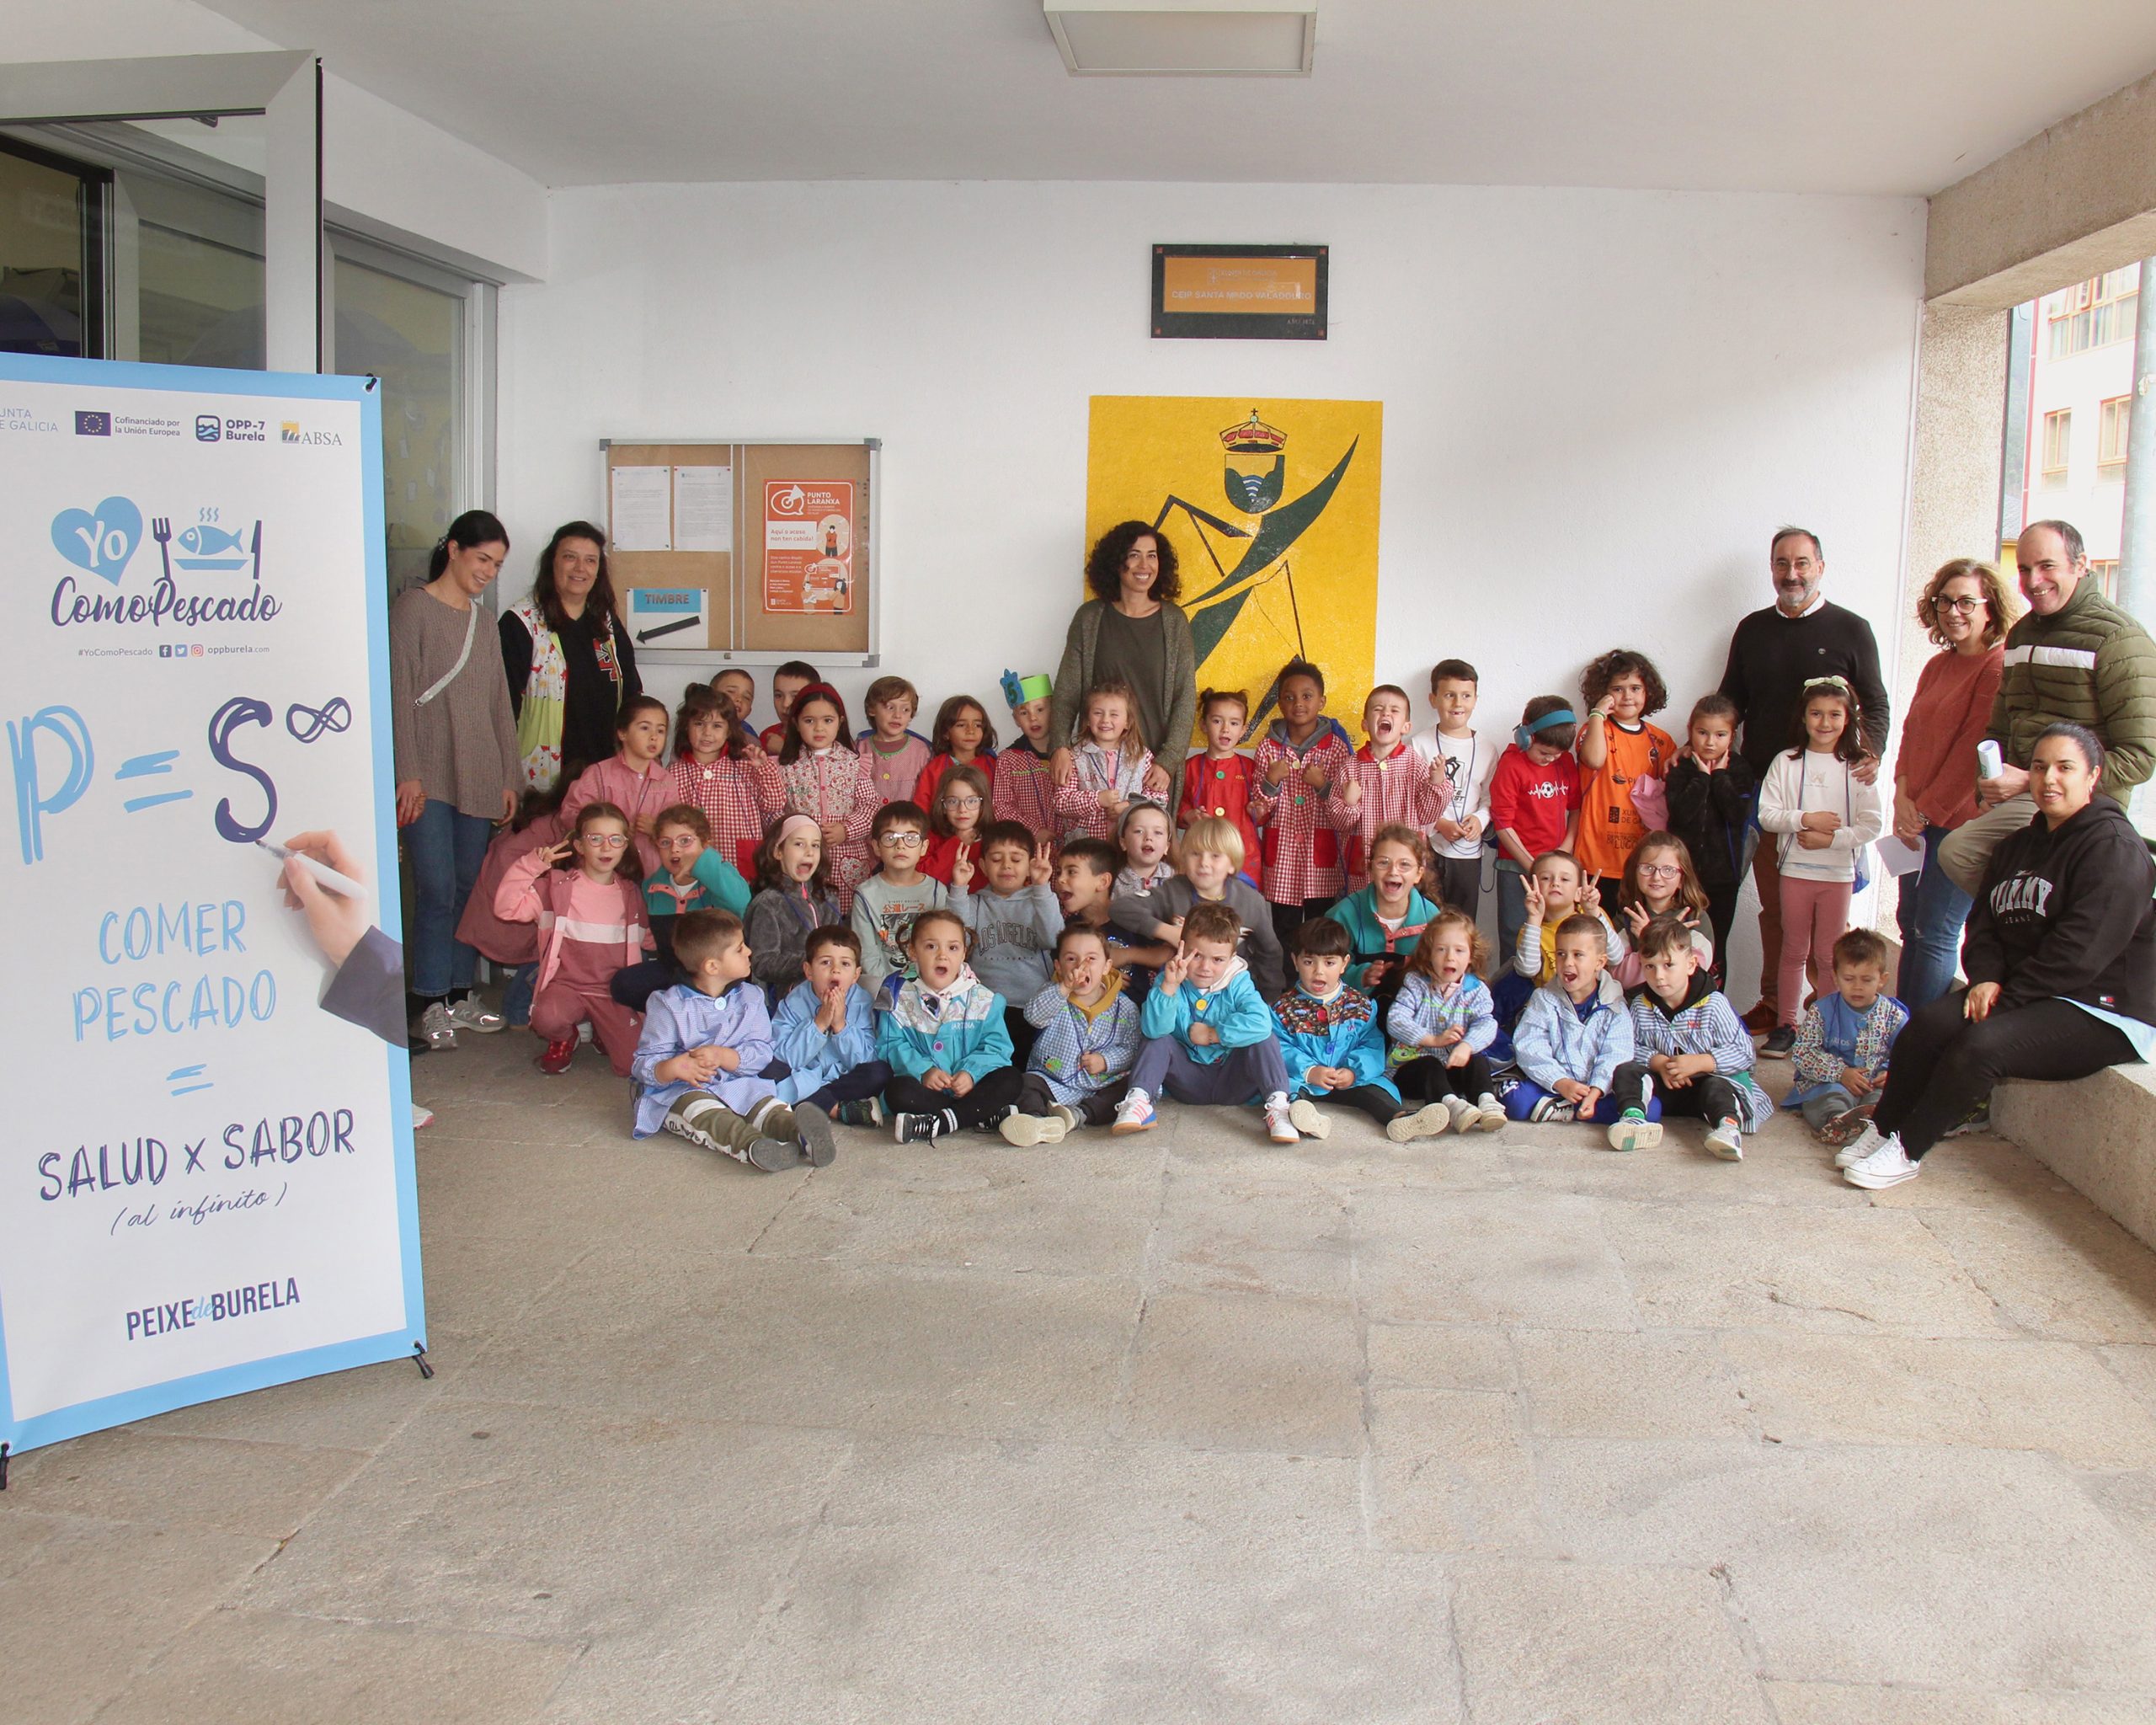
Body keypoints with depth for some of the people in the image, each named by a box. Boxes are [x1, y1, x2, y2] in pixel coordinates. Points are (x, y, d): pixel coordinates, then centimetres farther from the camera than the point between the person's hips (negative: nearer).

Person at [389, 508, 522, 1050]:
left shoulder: (482, 619, 17)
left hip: (478, 777, 6)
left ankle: (461, 994, 16)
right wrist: (408, 773, -14)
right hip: (428, 776, -6)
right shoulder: (413, 609, -3)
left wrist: (509, 777, 14)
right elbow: (400, 694, -8)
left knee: (470, 886, 7)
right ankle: (431, 1003, 0)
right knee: (437, 889, -8)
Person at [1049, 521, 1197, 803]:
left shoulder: (1174, 621, 4)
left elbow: (1185, 698, 1)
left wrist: (1168, 761, -9)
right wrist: (1060, 746, -15)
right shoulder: (1090, 618, 3)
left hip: (1155, 767, 0)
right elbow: (1066, 690, 1)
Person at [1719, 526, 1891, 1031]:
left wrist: (1871, 753, -12)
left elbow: (1874, 705, 6)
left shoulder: (1850, 630, 5)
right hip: (1762, 785, 3)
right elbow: (1730, 704, 19)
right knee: (1772, 903, 7)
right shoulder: (1752, 630, 14)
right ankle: (1773, 1003, 14)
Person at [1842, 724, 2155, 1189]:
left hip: (2101, 1011, -7)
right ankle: (1882, 1130, -10)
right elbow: (1984, 924, 12)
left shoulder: (2115, 848, -12)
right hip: (2030, 997, 8)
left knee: (1982, 1043, -30)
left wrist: (2005, 997, -18)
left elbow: (2079, 953, -20)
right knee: (1927, 1023, -18)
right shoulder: (2019, 846, 16)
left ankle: (1907, 1151, -20)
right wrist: (1986, 977, -9)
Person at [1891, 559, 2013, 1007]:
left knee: (1935, 934, -5)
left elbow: (1975, 751, -16)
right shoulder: (1938, 665, 14)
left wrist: (1926, 809, -13)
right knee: (1911, 923, 12)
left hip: (1962, 821, -8)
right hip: (1920, 818, 8)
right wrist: (1903, 796, -2)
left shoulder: (1999, 667, -12)